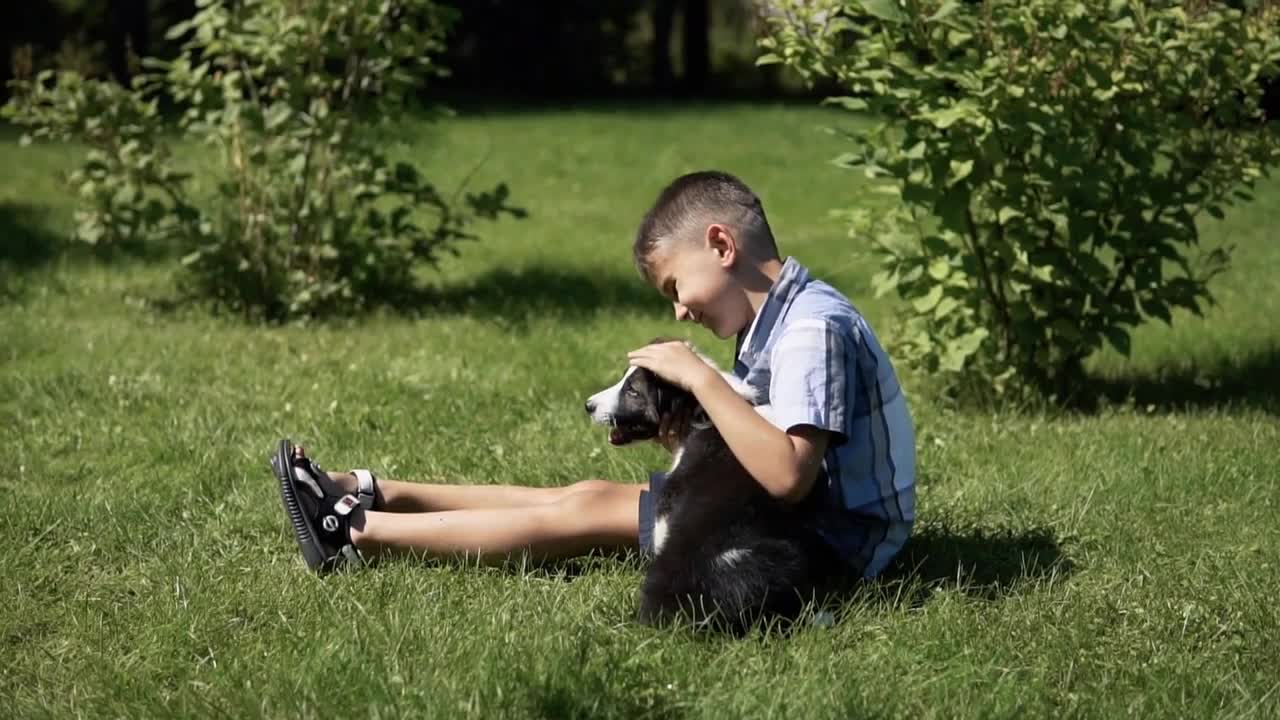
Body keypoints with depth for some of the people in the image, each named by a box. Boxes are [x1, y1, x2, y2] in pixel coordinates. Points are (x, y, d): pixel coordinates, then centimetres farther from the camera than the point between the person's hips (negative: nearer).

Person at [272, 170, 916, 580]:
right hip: (805, 517, 10)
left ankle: (356, 532, -3)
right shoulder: (787, 319, 11)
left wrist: (701, 379, -26)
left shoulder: (814, 329, -22)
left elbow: (787, 475, -33)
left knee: (588, 514, -8)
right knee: (590, 496, 6)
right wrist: (693, 430, -9)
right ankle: (373, 496, 9)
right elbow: (768, 451, 10)